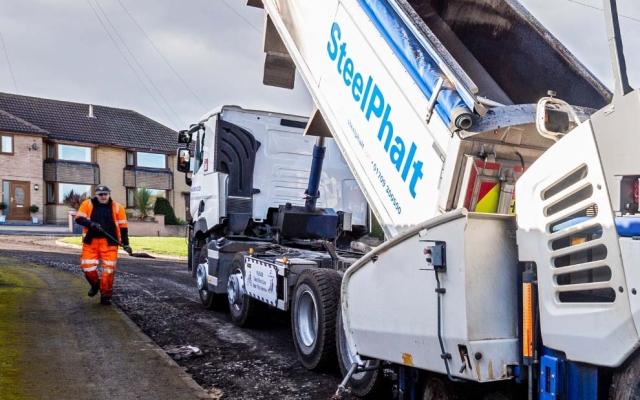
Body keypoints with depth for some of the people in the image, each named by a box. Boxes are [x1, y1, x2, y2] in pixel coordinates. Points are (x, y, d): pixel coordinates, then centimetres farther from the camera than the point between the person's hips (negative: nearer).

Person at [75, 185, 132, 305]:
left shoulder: (117, 207, 5)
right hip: (91, 241, 0)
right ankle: (95, 284, 29)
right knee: (87, 267, -2)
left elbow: (123, 226, 8)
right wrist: (91, 224, -20)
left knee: (109, 269, -3)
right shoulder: (87, 204, 4)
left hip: (109, 242, 0)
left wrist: (125, 243, 5)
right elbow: (79, 218, -3)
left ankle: (105, 295, 11)